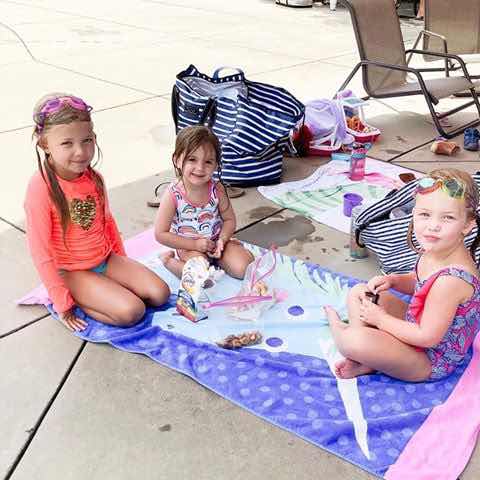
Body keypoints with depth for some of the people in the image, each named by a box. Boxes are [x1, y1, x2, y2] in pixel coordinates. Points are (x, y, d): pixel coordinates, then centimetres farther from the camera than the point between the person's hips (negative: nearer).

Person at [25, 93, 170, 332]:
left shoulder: (93, 178, -4)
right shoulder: (41, 188, -23)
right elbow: (41, 252, -19)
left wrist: (122, 262, 16)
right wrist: (63, 304, -16)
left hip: (107, 259, 6)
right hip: (73, 273, -6)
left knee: (159, 294, -5)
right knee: (131, 312, -22)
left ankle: (99, 295, 6)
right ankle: (75, 300, -1)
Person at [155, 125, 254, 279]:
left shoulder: (217, 189, -11)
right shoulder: (173, 194, -20)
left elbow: (229, 219, 2)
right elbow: (161, 234, -16)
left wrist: (222, 240, -17)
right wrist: (194, 244, -19)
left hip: (216, 241, 3)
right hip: (189, 247, -3)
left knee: (242, 269, -15)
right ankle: (168, 260, -1)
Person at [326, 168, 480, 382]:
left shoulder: (452, 278, -34)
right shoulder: (433, 249, -8)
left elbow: (427, 337, -27)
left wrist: (380, 318, -16)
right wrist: (391, 281, -6)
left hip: (430, 360, -9)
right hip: (414, 324, 10)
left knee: (355, 340, -32)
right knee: (358, 292, 12)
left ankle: (338, 329, 5)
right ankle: (364, 361, -3)